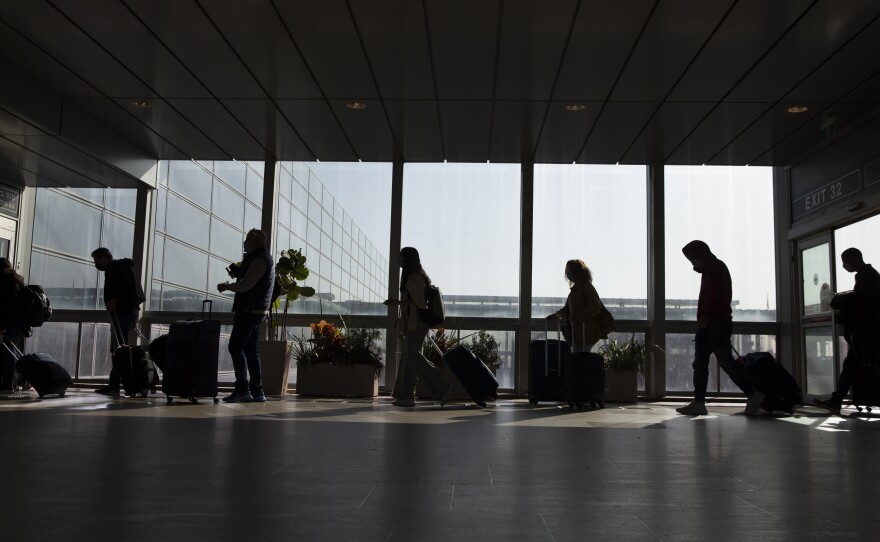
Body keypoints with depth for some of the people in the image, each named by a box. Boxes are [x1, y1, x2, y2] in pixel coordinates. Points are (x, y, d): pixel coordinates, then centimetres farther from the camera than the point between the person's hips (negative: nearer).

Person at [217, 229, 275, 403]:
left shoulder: (260, 260, -13)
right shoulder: (262, 258, 20)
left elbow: (246, 285, -20)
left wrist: (226, 287, -5)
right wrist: (238, 274, 11)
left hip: (250, 310, -10)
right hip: (255, 310, 10)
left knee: (236, 347, -10)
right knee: (251, 350, 9)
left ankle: (242, 389, -13)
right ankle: (256, 391, 8)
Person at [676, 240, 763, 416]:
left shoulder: (717, 267, -5)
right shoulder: (707, 271, 21)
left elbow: (720, 296, -16)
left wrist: (706, 317, -19)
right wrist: (702, 319, 11)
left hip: (718, 322, -10)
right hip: (707, 324, 10)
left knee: (725, 361, -10)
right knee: (700, 363, 3)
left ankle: (753, 395, -2)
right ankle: (699, 402, 1)